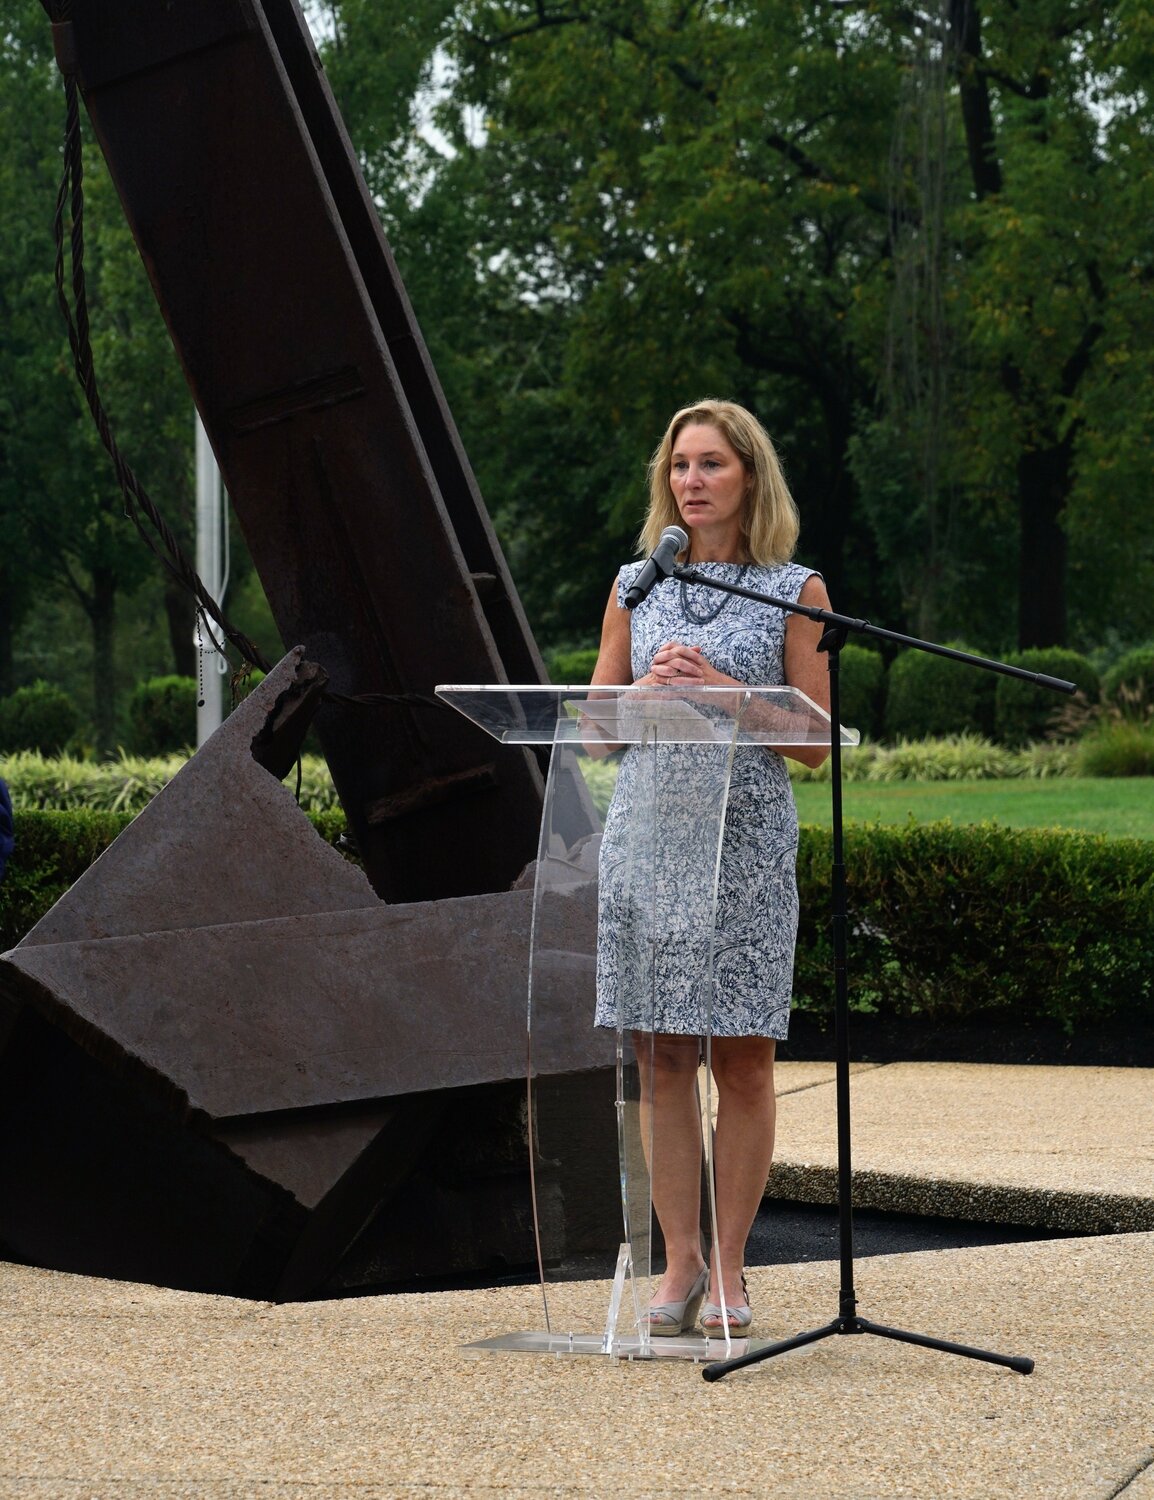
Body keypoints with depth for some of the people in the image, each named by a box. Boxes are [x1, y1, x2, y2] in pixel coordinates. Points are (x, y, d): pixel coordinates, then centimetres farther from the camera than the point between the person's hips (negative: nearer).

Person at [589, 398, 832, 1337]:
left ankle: (728, 1269, 7)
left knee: (742, 1056, -1)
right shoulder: (636, 586, 12)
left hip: (748, 837, -2)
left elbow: (814, 742, 0)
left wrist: (723, 690, -12)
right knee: (662, 1055, 2)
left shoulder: (795, 591, 4)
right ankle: (680, 1265, 8)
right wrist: (651, 689, -7)